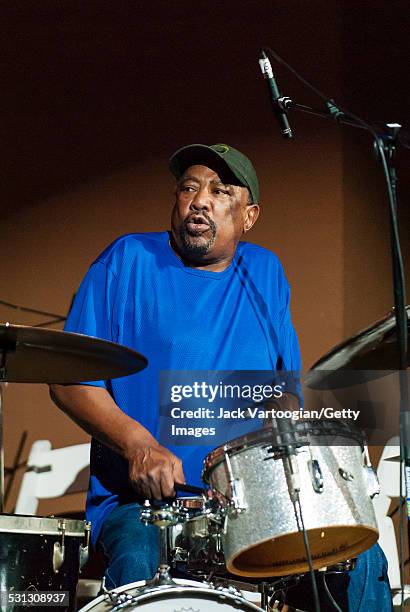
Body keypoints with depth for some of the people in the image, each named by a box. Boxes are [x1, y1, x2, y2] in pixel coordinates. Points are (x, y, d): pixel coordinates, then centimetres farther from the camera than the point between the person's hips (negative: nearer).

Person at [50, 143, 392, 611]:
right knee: (139, 569, -36)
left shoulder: (265, 274, 14)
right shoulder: (128, 261, 1)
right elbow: (68, 378, -2)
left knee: (362, 562, -16)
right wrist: (137, 444, -19)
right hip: (140, 501, -4)